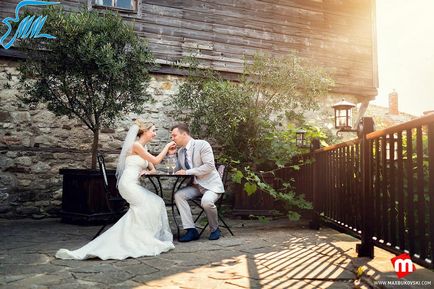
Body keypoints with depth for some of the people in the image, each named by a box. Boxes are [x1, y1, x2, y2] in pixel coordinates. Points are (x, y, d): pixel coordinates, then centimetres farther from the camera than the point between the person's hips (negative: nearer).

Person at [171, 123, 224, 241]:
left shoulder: (202, 144, -12)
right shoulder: (181, 152, 10)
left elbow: (209, 166, -22)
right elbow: (177, 171, 19)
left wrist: (188, 172, -21)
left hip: (211, 184, -7)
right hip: (195, 185, 7)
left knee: (206, 201, -33)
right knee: (178, 195, -17)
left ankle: (215, 229, -5)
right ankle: (191, 230, -12)